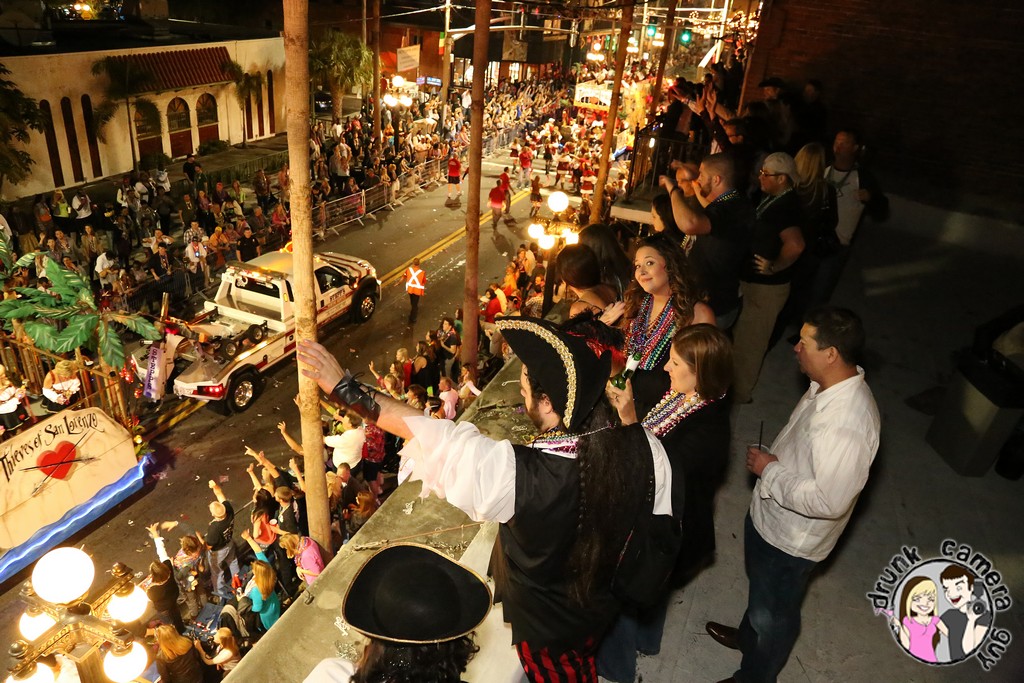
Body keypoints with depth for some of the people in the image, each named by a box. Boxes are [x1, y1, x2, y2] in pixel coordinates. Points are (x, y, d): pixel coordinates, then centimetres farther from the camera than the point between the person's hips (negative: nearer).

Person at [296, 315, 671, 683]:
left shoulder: (519, 475, -39)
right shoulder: (643, 446, -26)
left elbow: (433, 437, -30)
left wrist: (345, 388, -19)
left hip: (548, 630, -4)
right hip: (611, 608, 4)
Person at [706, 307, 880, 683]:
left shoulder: (847, 425, -38)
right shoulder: (829, 385, -9)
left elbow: (828, 501, -34)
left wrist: (769, 471, -25)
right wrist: (771, 460, 0)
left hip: (791, 539, -8)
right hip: (769, 516, 9)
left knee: (773, 613, 19)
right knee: (759, 587, 34)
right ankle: (747, 635, 62)